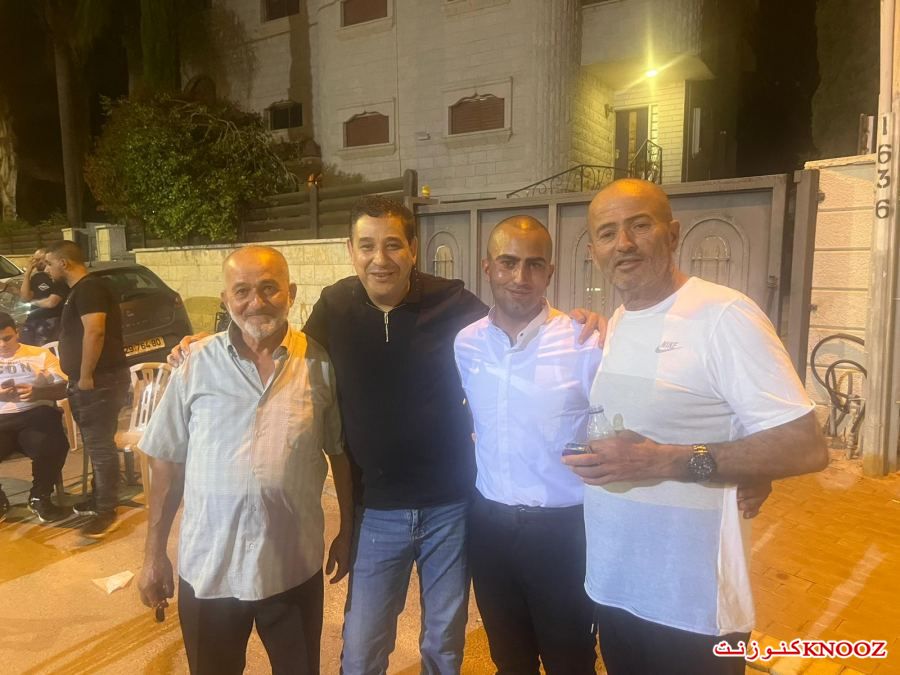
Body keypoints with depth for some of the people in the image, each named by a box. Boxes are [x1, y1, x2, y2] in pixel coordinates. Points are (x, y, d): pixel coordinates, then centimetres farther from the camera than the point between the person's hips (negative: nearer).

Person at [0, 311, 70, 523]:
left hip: (35, 415, -1)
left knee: (53, 445, -33)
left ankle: (39, 498, -7)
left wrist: (37, 392, -13)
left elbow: (63, 388, 7)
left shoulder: (40, 355, 15)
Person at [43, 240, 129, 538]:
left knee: (101, 445, -6)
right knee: (96, 443, 17)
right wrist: (80, 378, 22)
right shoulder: (79, 290, 19)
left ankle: (106, 511, 0)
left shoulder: (89, 288, -14)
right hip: (92, 380, 11)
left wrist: (85, 377, -22)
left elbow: (95, 332, -26)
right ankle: (98, 498, 29)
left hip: (100, 380, -11)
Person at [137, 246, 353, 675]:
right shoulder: (197, 366, -7)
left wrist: (347, 532, 7)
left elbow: (341, 454, 2)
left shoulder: (319, 364, -6)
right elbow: (166, 462, 0)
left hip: (294, 566, 0)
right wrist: (154, 554, 3)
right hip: (208, 568, 0)